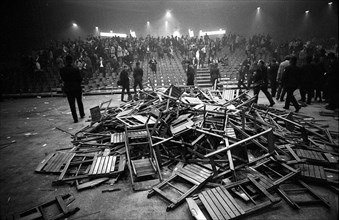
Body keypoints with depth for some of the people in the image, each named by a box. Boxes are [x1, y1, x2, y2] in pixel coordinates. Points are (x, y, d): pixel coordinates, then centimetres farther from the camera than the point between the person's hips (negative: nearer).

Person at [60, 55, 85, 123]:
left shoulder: (62, 70, -7)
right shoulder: (76, 70, -15)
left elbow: (63, 79, 3)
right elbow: (80, 79, -10)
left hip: (68, 89, 1)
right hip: (77, 87, -1)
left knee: (72, 104, 6)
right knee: (79, 102, 19)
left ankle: (75, 118, 4)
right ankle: (82, 114, 33)